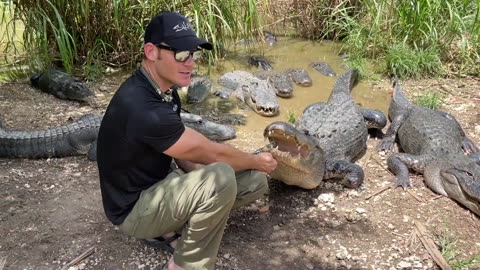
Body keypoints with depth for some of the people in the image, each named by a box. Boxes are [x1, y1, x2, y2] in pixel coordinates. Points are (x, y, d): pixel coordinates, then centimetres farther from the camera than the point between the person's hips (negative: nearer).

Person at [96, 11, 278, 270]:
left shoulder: (165, 88, -2)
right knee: (221, 177, -34)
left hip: (162, 182, 9)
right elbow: (212, 154, -23)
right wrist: (256, 161, -5)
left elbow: (186, 152, 5)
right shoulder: (142, 108, -32)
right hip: (134, 208, -9)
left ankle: (169, 229, 6)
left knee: (255, 180, -1)